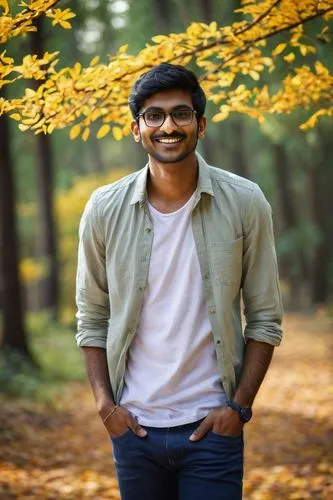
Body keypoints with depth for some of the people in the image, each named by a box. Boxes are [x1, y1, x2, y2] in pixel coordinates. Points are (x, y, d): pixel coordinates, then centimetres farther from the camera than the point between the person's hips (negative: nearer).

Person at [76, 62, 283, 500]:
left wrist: (240, 406, -7)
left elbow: (264, 318, -1)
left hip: (212, 426, -1)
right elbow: (92, 317, 5)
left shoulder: (244, 204, -6)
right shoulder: (104, 210, -2)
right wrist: (105, 404, -2)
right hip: (134, 425, 2)